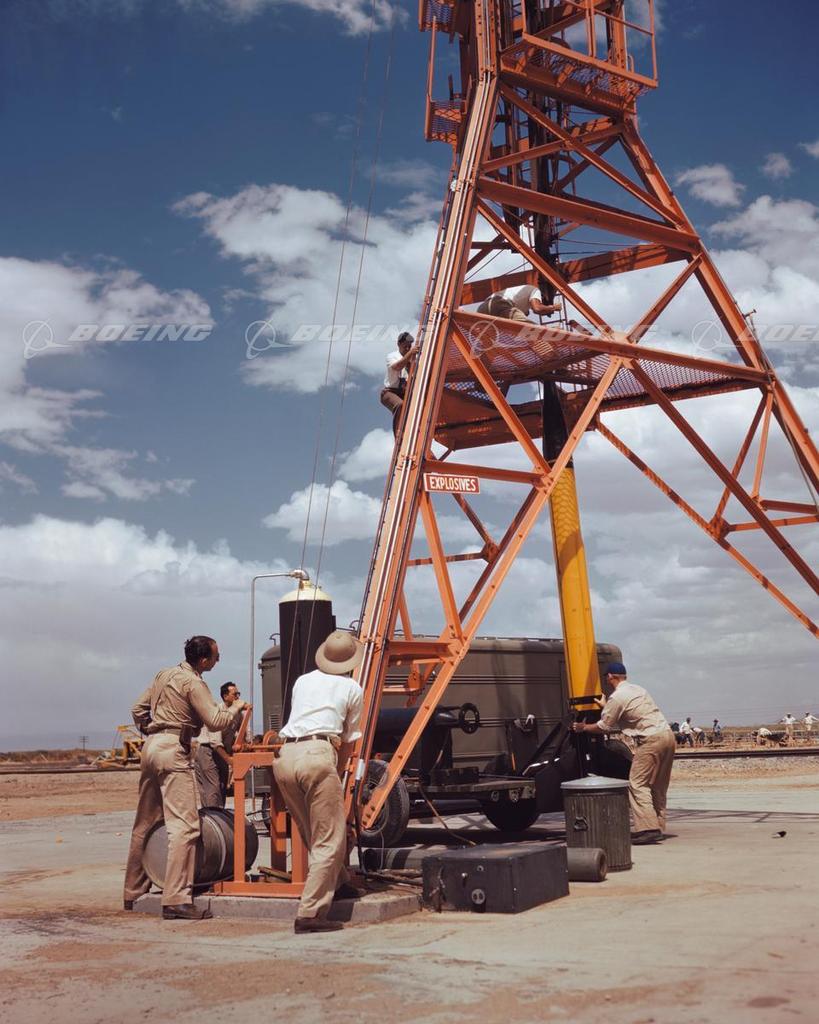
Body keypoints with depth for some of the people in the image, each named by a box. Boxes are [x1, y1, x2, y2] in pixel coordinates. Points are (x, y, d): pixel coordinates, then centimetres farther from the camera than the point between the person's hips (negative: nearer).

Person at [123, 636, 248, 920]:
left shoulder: (164, 674, 16)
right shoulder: (193, 683, -9)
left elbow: (138, 710, 21)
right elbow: (215, 721, -14)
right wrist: (237, 708, 2)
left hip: (151, 747, 9)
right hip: (173, 751, -9)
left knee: (144, 824, 17)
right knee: (184, 825, -12)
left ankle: (133, 893, 27)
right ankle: (176, 900, -18)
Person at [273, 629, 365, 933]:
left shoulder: (303, 681, 27)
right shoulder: (352, 689, 15)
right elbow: (349, 741, 18)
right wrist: (337, 771, 32)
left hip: (284, 757, 6)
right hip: (317, 755, -6)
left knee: (314, 834, 22)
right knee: (328, 840, -1)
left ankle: (338, 884, 38)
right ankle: (310, 914, -6)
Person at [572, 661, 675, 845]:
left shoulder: (617, 697, -7)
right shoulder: (638, 689, 20)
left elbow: (603, 727, 1)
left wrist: (583, 727, 15)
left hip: (651, 740, -9)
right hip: (667, 734, 9)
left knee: (638, 784, -7)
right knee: (658, 786, 12)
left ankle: (648, 828, -15)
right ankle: (658, 827, 13)